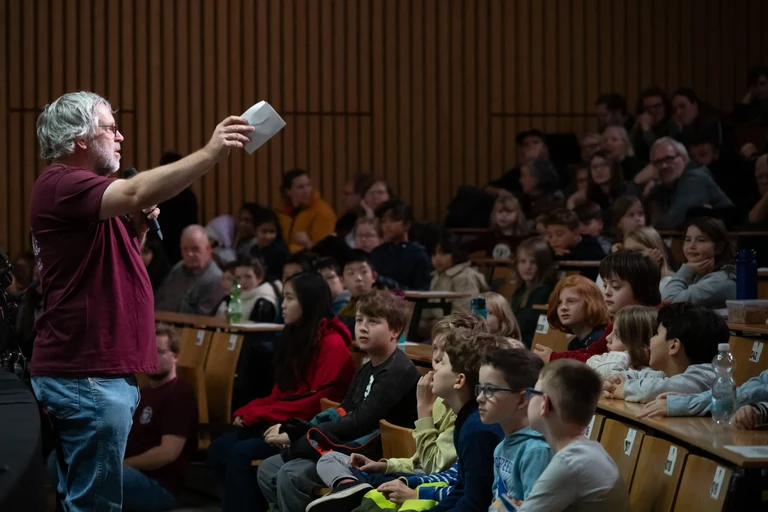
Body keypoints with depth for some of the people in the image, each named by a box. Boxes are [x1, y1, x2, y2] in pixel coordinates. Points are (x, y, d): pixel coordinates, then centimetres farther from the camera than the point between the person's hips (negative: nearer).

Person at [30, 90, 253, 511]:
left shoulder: (78, 187, 21)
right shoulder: (60, 185, -13)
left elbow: (121, 265, 26)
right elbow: (136, 193, -30)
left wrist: (139, 226, 8)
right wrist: (211, 153, -30)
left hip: (103, 371, 11)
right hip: (86, 377, -11)